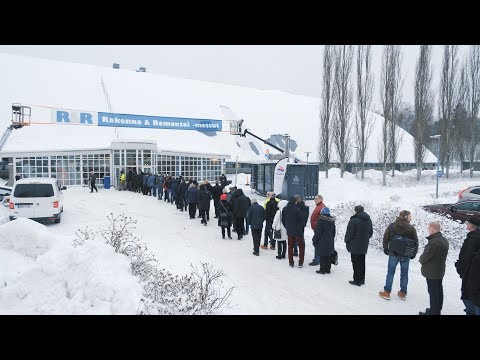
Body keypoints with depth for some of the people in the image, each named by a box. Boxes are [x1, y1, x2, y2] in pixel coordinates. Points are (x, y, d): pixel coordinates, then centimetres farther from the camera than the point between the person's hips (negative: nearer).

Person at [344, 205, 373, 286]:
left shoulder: (354, 220, -19)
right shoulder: (368, 220, 5)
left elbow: (349, 233, -16)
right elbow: (371, 232, 14)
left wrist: (346, 240, 0)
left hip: (354, 246, -7)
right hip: (364, 246, 7)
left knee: (356, 263, 2)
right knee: (362, 263, 17)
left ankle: (357, 280, 7)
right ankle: (362, 279, 25)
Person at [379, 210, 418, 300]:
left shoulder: (392, 226, -4)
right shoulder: (411, 228, -8)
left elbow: (385, 238, 0)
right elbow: (415, 242, -3)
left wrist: (385, 249, 13)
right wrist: (413, 253, 9)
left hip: (393, 254, 0)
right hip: (406, 255, 0)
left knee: (390, 273, 8)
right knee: (404, 274, 13)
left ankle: (387, 293, 12)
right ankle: (403, 293, 22)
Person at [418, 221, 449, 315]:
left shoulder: (433, 242, -28)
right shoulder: (444, 240, 5)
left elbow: (425, 256, -23)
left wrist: (421, 259, 0)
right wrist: (423, 259, 9)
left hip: (431, 272, -9)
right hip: (440, 271, 10)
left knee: (433, 293, 2)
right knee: (439, 291, 19)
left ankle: (433, 312, 12)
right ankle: (437, 310, 33)